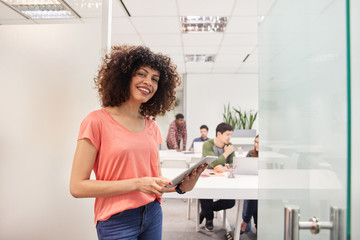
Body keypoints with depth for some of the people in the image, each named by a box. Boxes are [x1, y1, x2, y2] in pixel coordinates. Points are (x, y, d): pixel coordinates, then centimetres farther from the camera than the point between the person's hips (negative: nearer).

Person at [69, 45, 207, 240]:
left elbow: (155, 178, 10)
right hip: (117, 221, -5)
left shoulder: (151, 126, 3)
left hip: (153, 215, 6)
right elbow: (77, 187, -15)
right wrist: (137, 184, -21)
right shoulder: (97, 121, -13)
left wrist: (180, 187, -10)